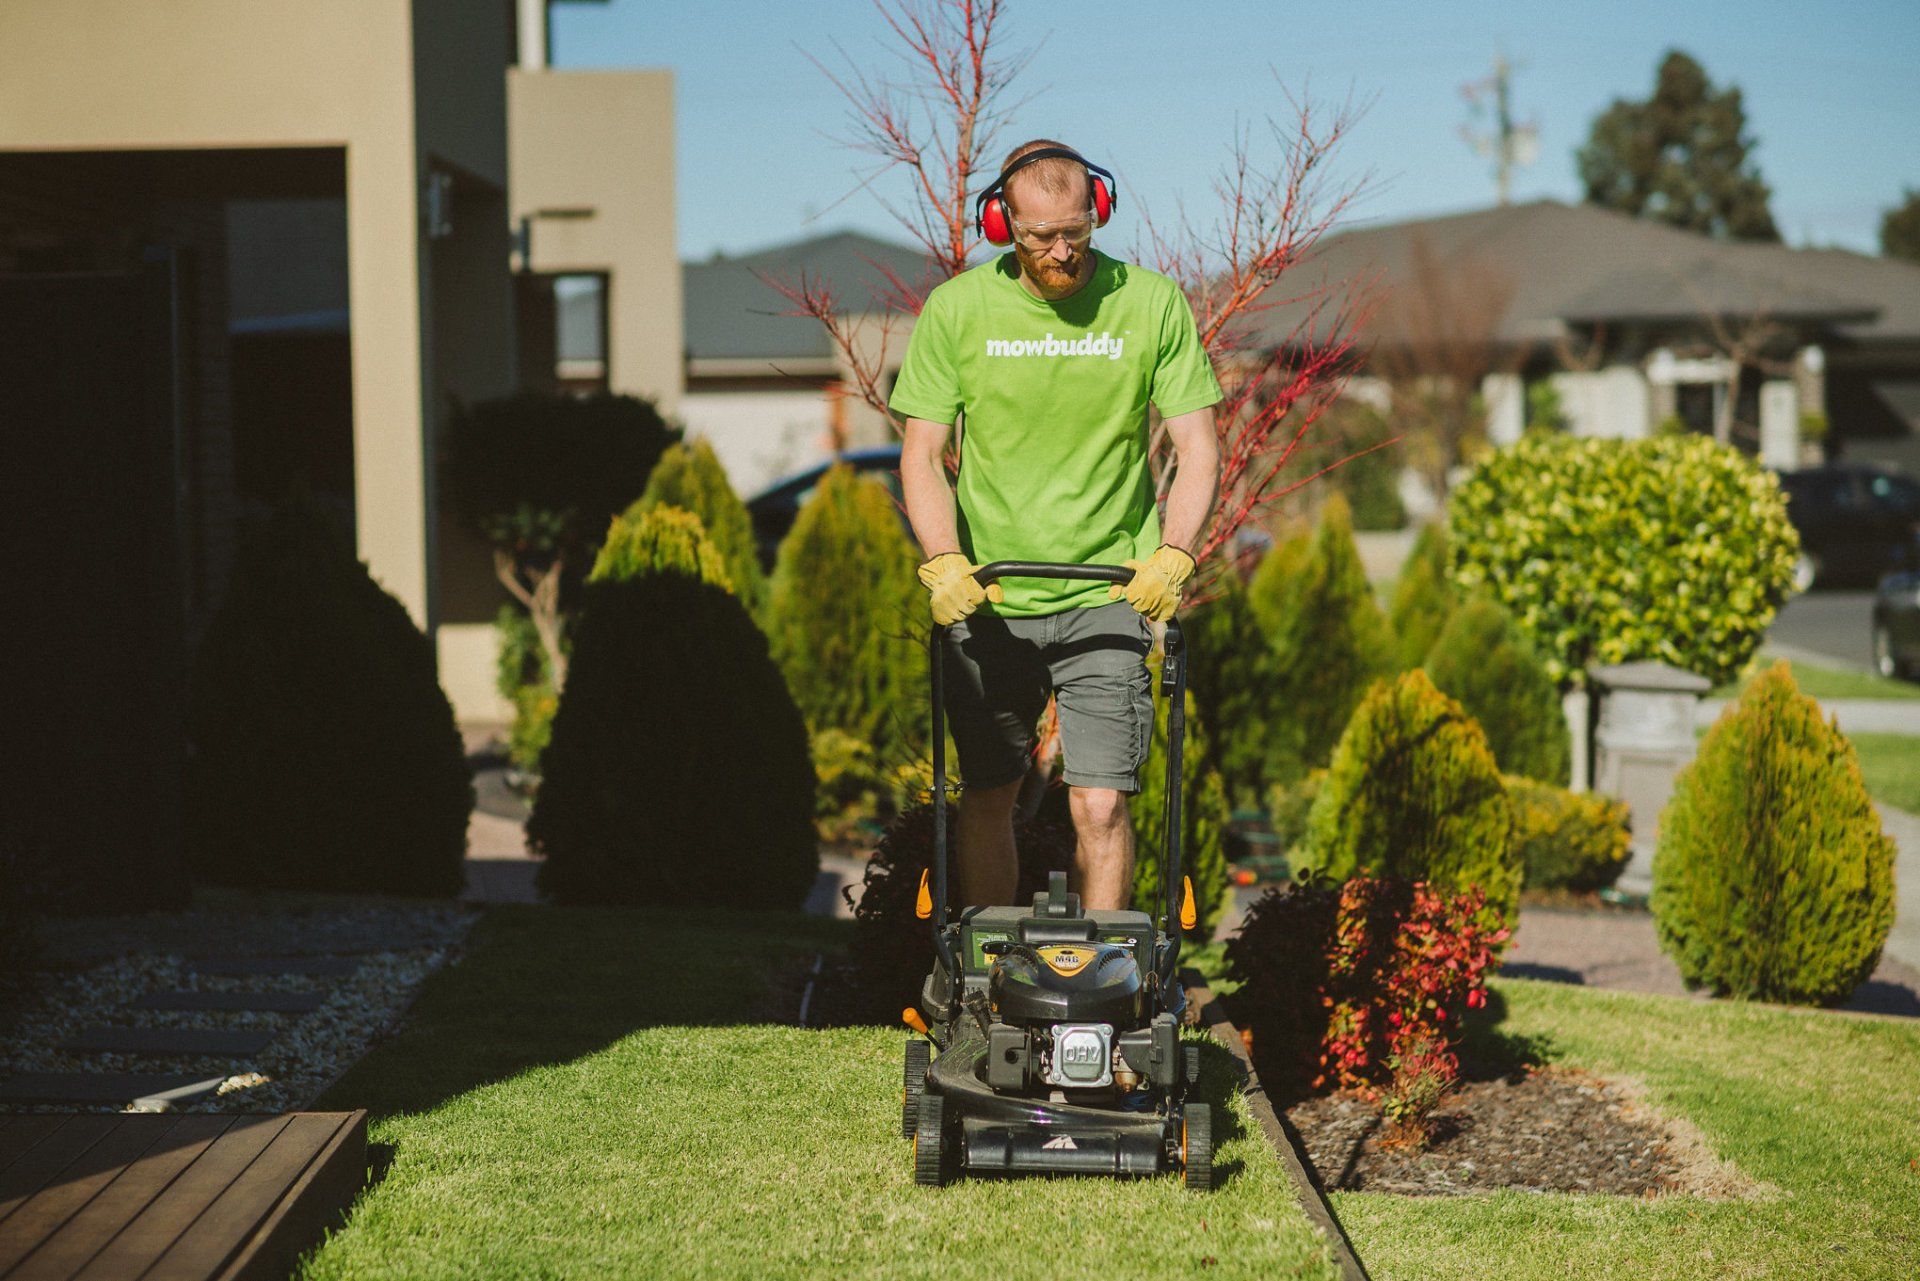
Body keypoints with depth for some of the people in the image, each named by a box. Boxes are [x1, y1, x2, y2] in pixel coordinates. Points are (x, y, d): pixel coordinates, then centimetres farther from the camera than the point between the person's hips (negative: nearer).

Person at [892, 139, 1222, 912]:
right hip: (986, 597, 1)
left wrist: (1172, 555, -17)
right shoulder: (957, 309, -3)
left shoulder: (1153, 305, -3)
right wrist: (944, 561, -17)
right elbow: (922, 455, -1)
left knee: (1100, 805, -8)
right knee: (987, 798, 10)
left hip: (1106, 595, -1)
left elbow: (1197, 449, -1)